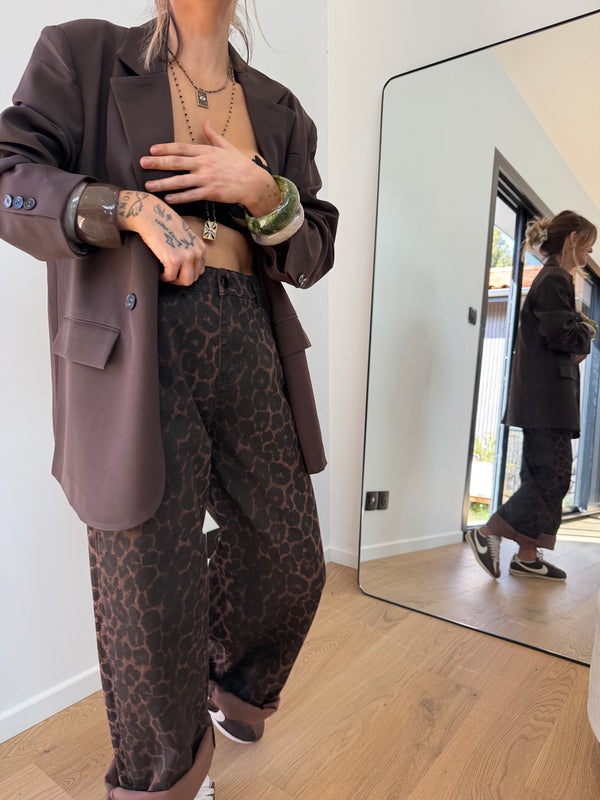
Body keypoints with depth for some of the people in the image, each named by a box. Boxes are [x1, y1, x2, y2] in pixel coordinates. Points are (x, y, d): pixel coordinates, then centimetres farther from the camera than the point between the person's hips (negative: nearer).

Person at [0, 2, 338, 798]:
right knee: (151, 598, 3)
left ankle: (230, 687, 47)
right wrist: (132, 206, -14)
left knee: (292, 565, 11)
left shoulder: (280, 112, 19)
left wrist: (261, 191, -6)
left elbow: (312, 258, 13)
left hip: (250, 352, 5)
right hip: (135, 358, -4)